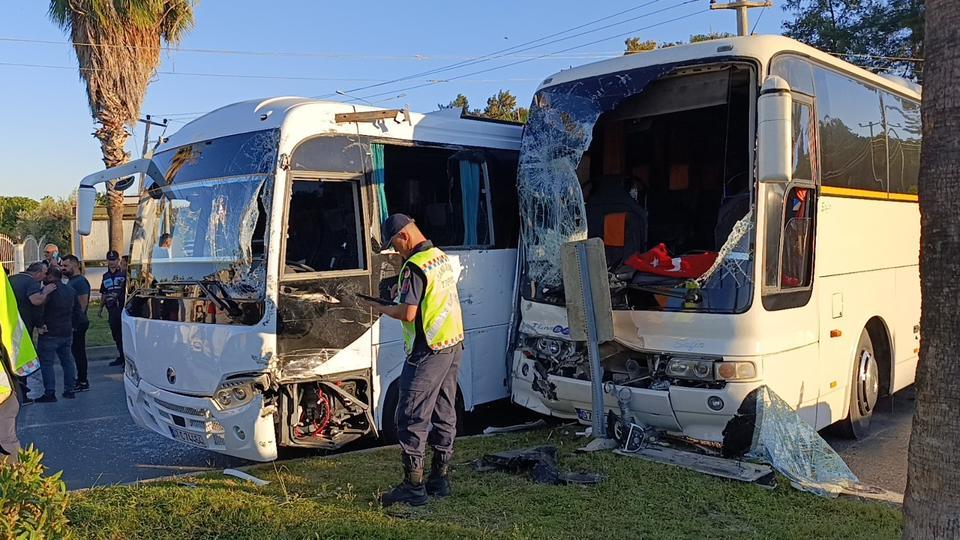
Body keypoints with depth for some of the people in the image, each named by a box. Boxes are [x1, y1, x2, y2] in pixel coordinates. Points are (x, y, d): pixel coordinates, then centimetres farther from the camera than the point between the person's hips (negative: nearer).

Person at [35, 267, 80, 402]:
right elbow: (77, 310, 17)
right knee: (67, 361, 14)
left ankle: (50, 393, -5)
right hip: (67, 333, 7)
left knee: (46, 363, -2)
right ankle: (69, 390, 16)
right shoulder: (71, 291, 11)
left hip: (49, 334, -7)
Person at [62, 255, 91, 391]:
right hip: (73, 323, 10)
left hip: (78, 323, -10)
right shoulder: (71, 280, 17)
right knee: (76, 351, 15)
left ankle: (83, 383, 0)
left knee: (79, 352, -6)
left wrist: (76, 321, -23)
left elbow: (82, 304, -22)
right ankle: (80, 379, 23)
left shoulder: (80, 282, -15)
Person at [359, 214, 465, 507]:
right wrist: (403, 290, 14)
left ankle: (413, 486, 3)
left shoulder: (415, 266, -17)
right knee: (444, 413, 14)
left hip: (428, 351, -10)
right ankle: (440, 479, 23)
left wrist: (380, 308, -5)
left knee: (412, 417, -2)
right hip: (454, 344, 10)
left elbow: (408, 313, -22)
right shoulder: (442, 257, 12)